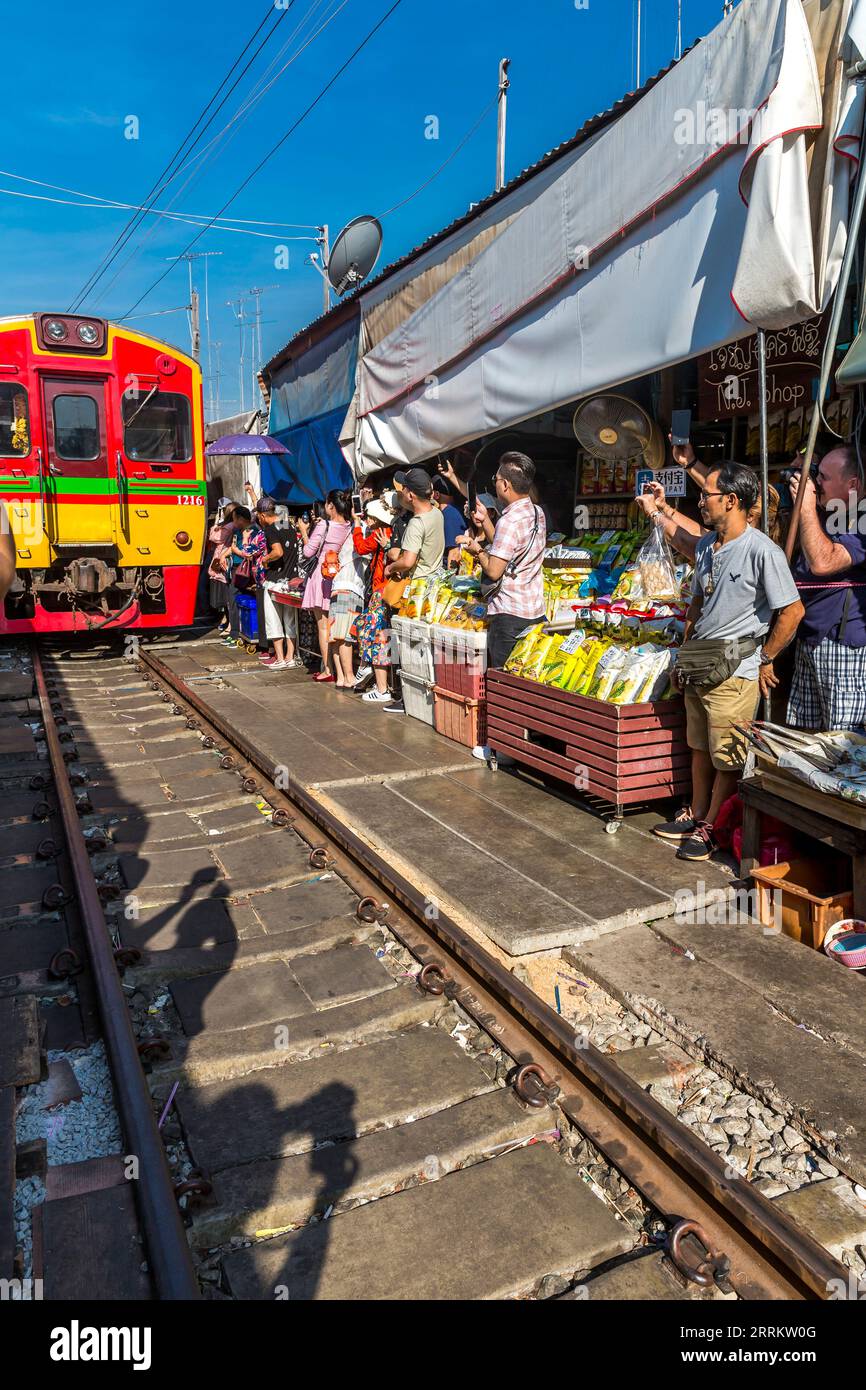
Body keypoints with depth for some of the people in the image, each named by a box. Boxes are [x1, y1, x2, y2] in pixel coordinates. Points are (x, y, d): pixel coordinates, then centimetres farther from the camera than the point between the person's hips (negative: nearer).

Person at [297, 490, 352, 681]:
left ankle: (327, 669, 2)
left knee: (323, 624, 2)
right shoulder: (350, 528, -2)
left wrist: (304, 531, 6)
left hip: (323, 577, -5)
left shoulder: (322, 526, -15)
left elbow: (308, 552, -10)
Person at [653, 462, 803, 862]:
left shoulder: (761, 550, -18)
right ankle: (697, 816, 34)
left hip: (734, 671, -8)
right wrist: (685, 652, 16)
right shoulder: (705, 545, 8)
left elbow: (793, 611, -17)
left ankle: (712, 828, 18)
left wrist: (766, 660, -11)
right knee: (699, 748, 19)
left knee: (728, 758, 4)